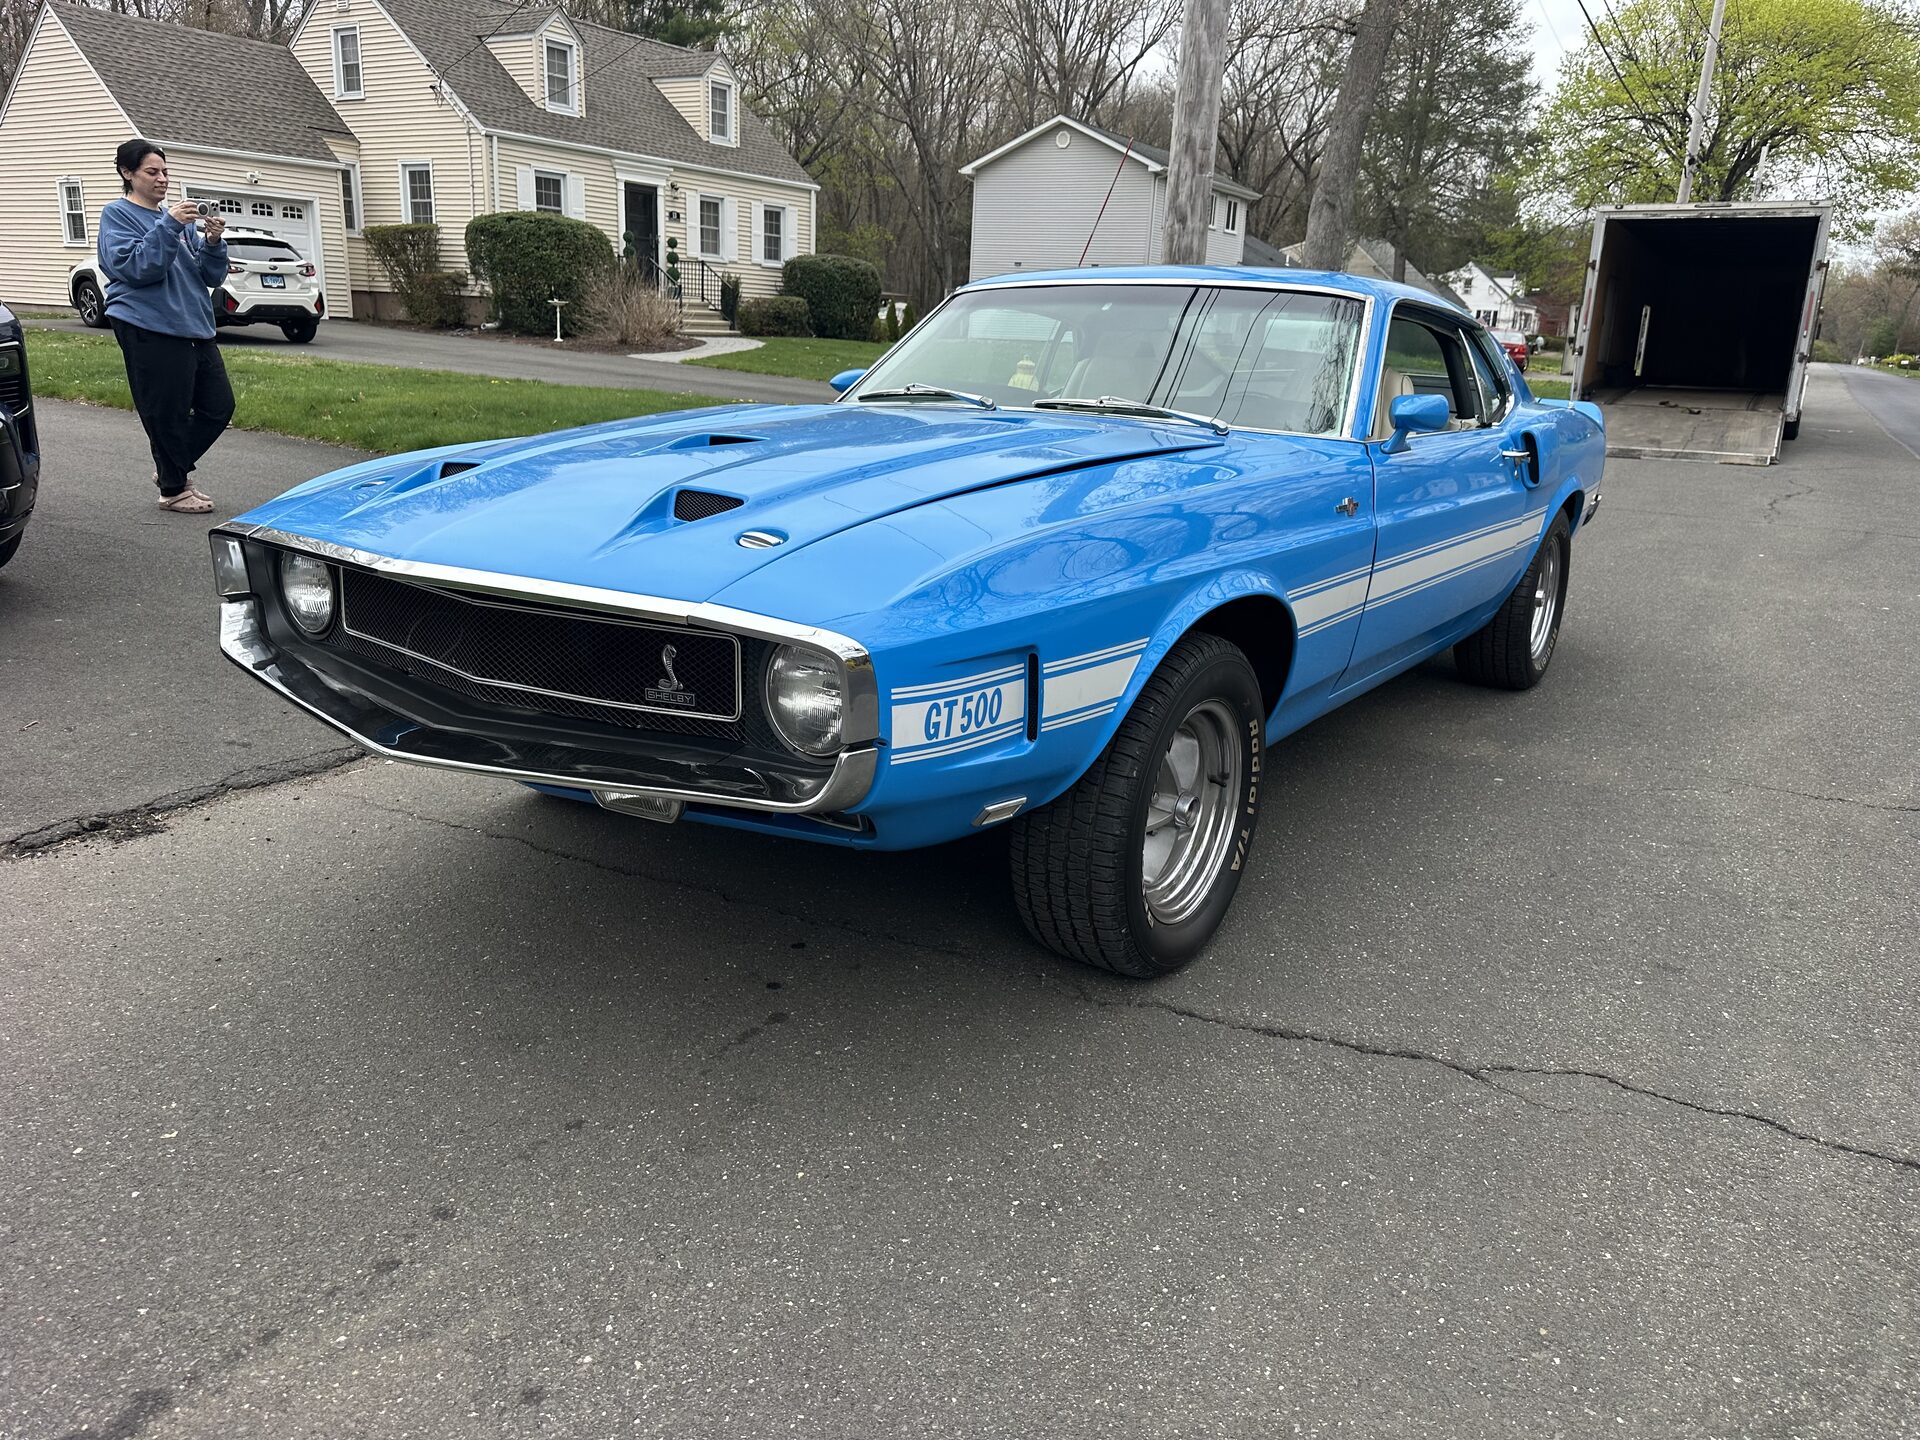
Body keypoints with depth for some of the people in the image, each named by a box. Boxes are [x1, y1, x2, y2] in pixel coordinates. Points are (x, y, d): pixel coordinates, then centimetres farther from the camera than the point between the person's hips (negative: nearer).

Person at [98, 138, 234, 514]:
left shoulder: (176, 216, 18)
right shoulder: (117, 214, 0)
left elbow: (211, 275, 13)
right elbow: (135, 268, -15)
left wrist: (213, 242, -6)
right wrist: (169, 226, -21)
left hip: (195, 328, 7)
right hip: (150, 329, -7)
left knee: (220, 406, 9)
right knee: (168, 414, -3)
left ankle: (173, 468, 27)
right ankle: (173, 490, 12)